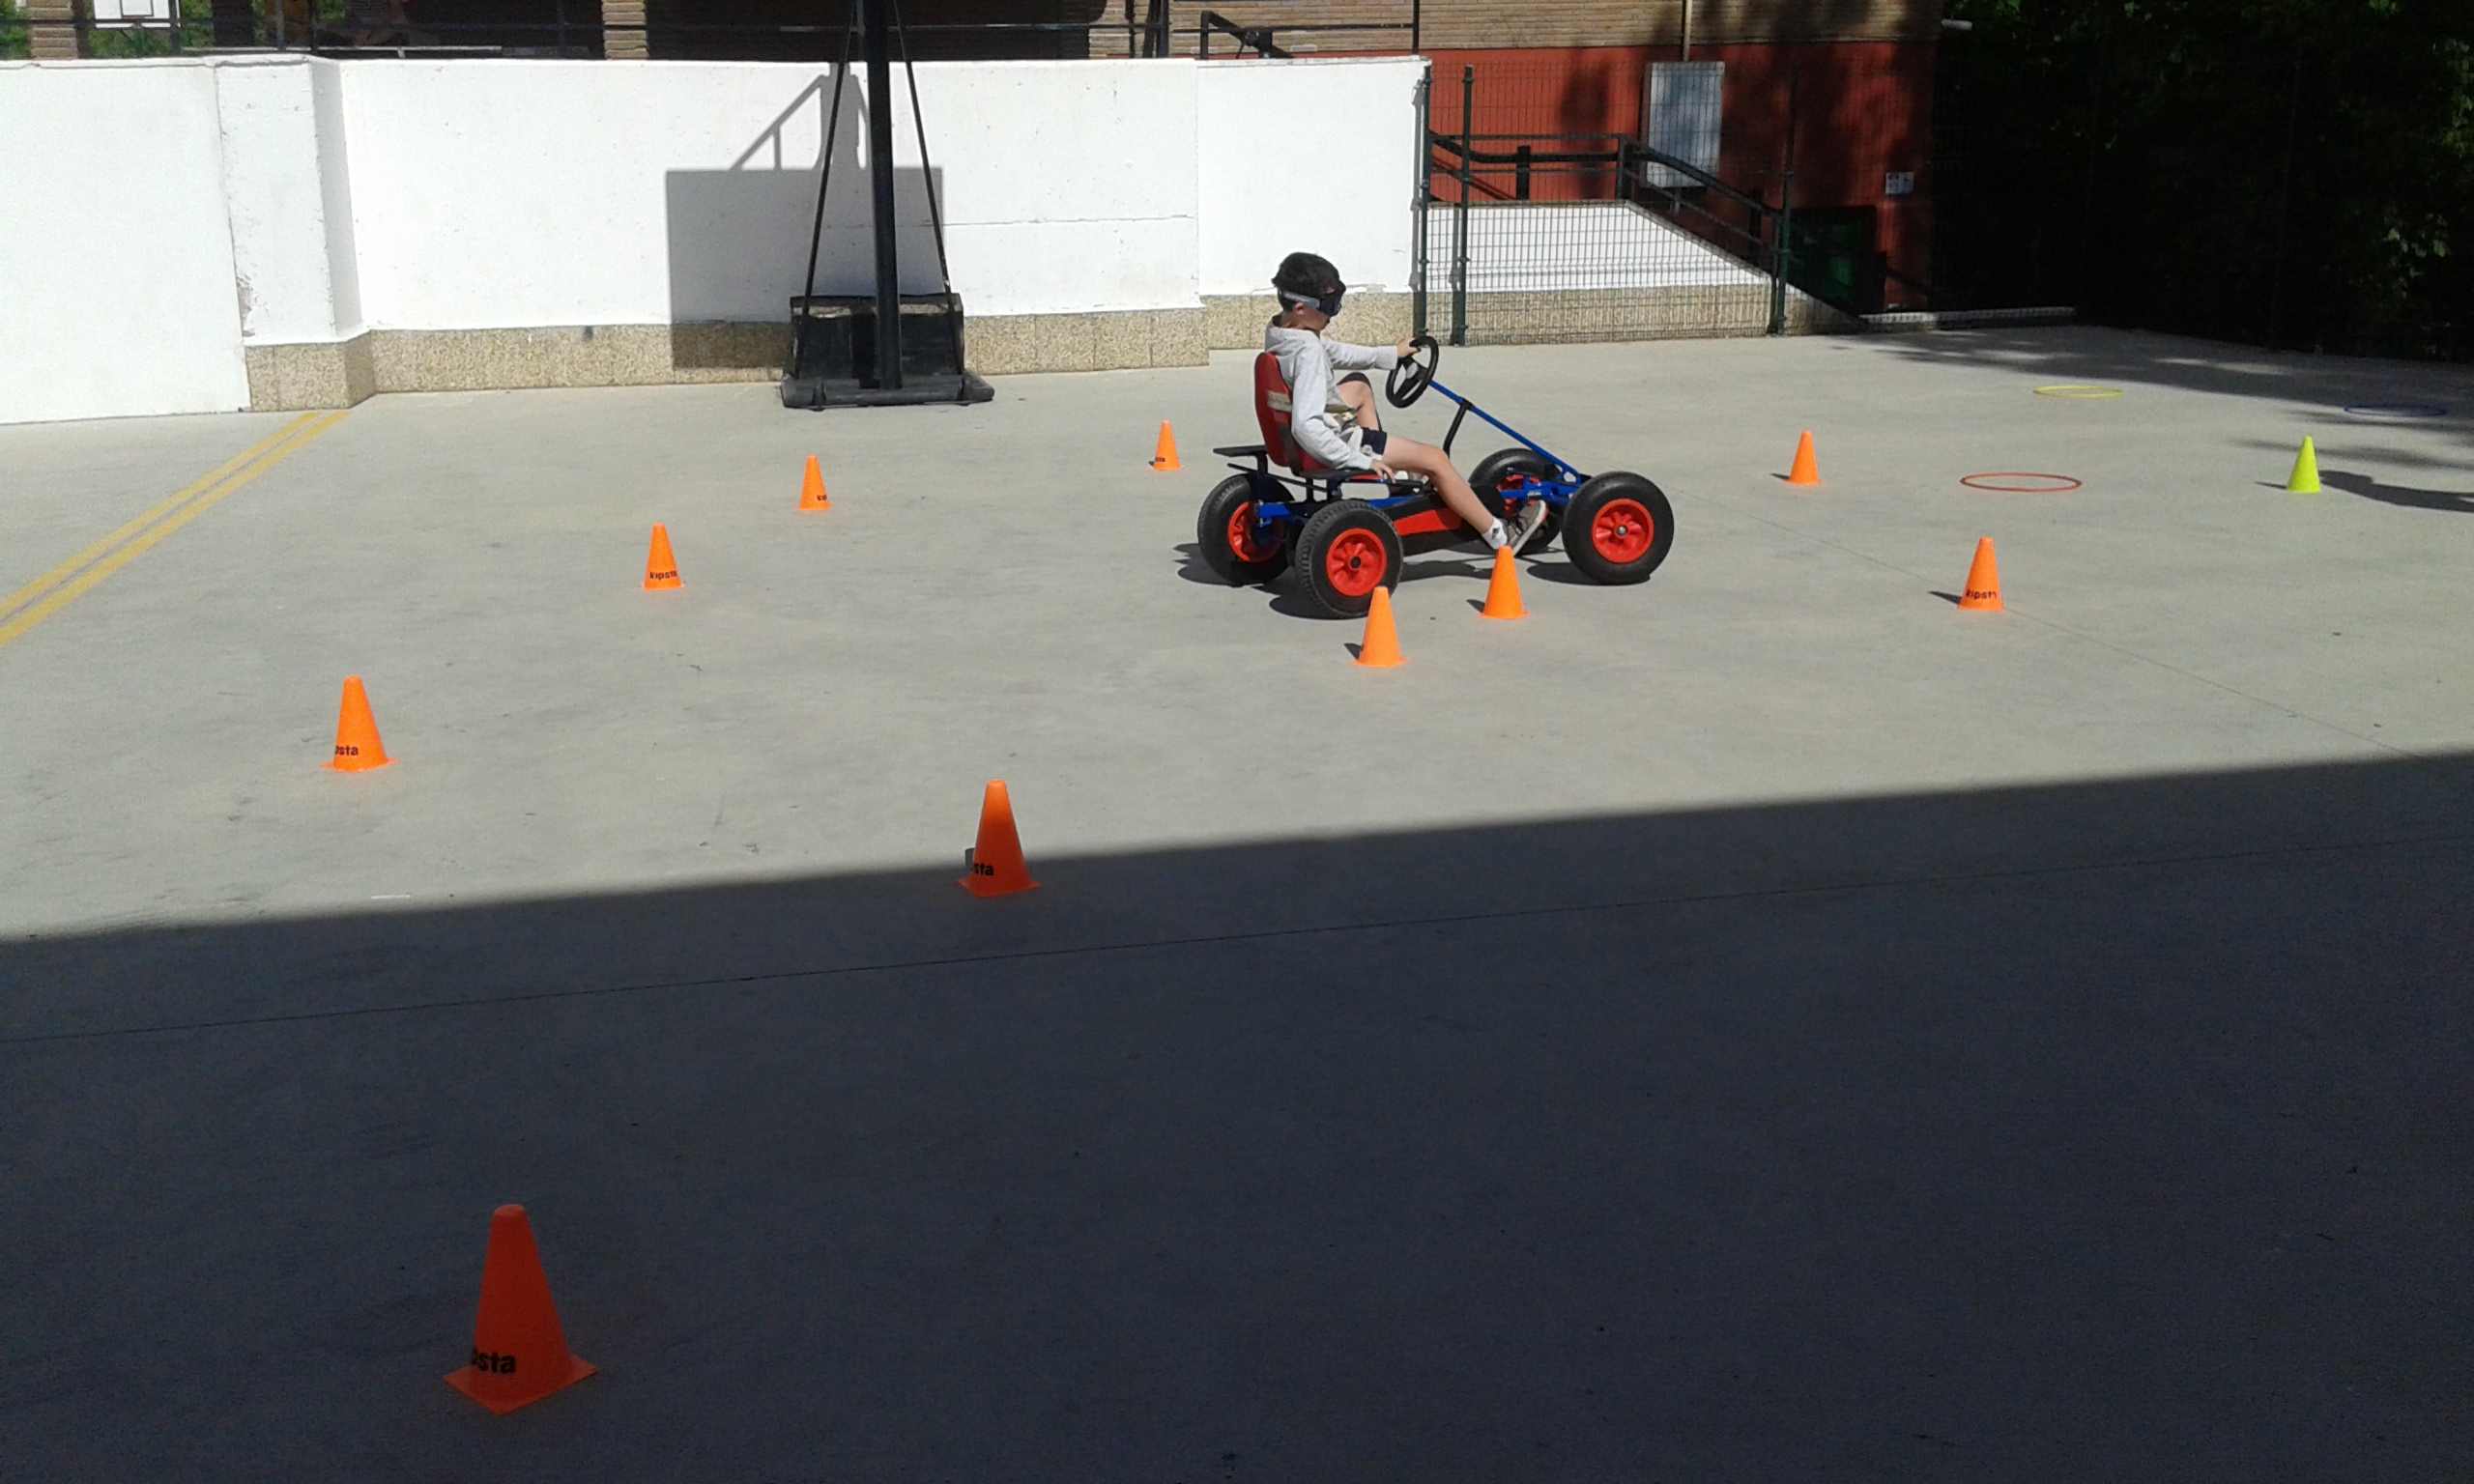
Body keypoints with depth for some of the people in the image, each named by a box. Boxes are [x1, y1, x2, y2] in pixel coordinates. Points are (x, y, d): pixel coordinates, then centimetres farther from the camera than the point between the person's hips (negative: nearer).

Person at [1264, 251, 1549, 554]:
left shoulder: (1278, 331, -3)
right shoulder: (1307, 352, -31)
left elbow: (1334, 353, 14)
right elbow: (1306, 427, -38)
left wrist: (1391, 354, 21)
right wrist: (1360, 461, -30)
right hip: (1336, 440, -10)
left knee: (1358, 385, 34)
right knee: (1434, 459, -2)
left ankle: (1395, 472, 34)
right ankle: (1501, 537, 9)